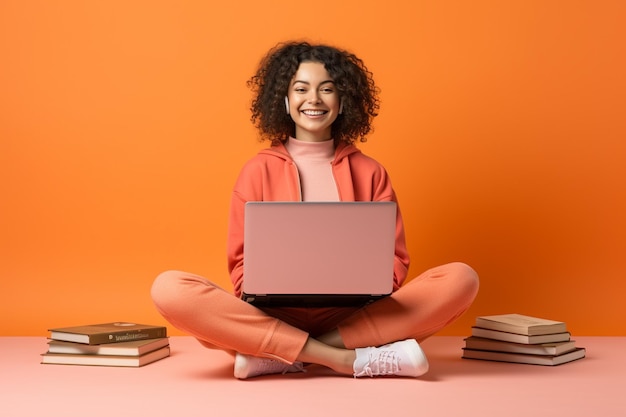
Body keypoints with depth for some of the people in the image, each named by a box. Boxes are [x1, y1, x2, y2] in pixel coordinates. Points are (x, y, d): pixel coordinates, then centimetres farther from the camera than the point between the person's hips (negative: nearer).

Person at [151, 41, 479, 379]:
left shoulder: (369, 172, 10)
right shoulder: (258, 171, 7)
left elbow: (393, 261, 9)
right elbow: (242, 267, 6)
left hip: (354, 318, 2)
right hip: (272, 316, -1)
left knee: (461, 279, -23)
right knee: (169, 289, -27)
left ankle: (274, 357, -25)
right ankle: (349, 360, -27)